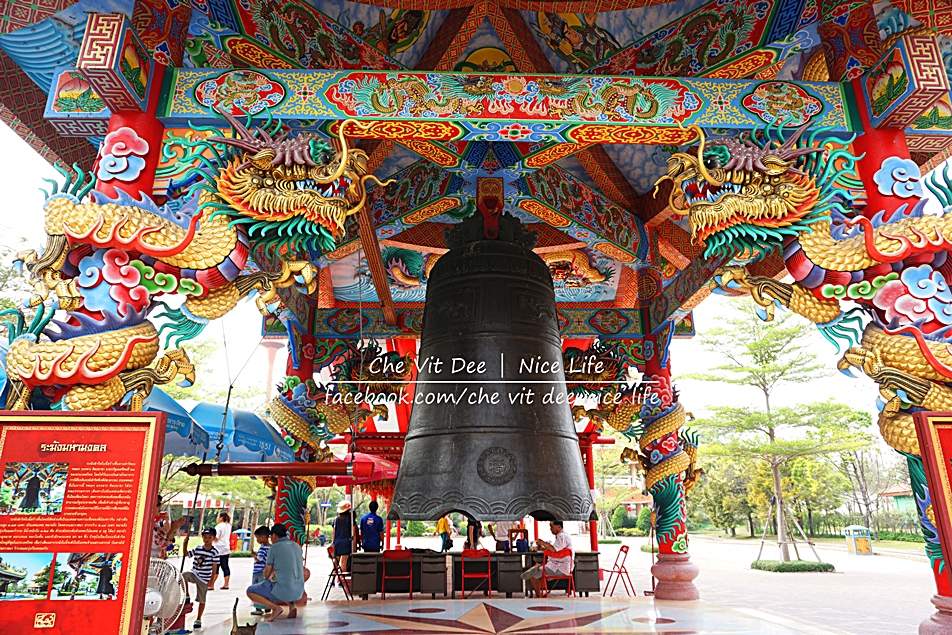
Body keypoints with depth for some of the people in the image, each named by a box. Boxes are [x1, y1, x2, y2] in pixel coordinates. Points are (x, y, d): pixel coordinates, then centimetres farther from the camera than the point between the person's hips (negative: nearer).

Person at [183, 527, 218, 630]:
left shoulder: (214, 552, -8)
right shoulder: (197, 549, 3)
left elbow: (214, 567, -7)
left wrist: (211, 581, -9)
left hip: (204, 578, -3)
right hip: (194, 574, 3)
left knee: (201, 600, 6)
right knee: (183, 575, -30)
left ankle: (198, 619, 24)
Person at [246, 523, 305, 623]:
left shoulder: (274, 548, -6)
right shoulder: (297, 546, 12)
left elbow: (266, 575, 2)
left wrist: (268, 578, 27)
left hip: (283, 592, -6)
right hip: (299, 592, 6)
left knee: (250, 591, 13)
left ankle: (275, 608, -5)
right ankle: (291, 604, 10)